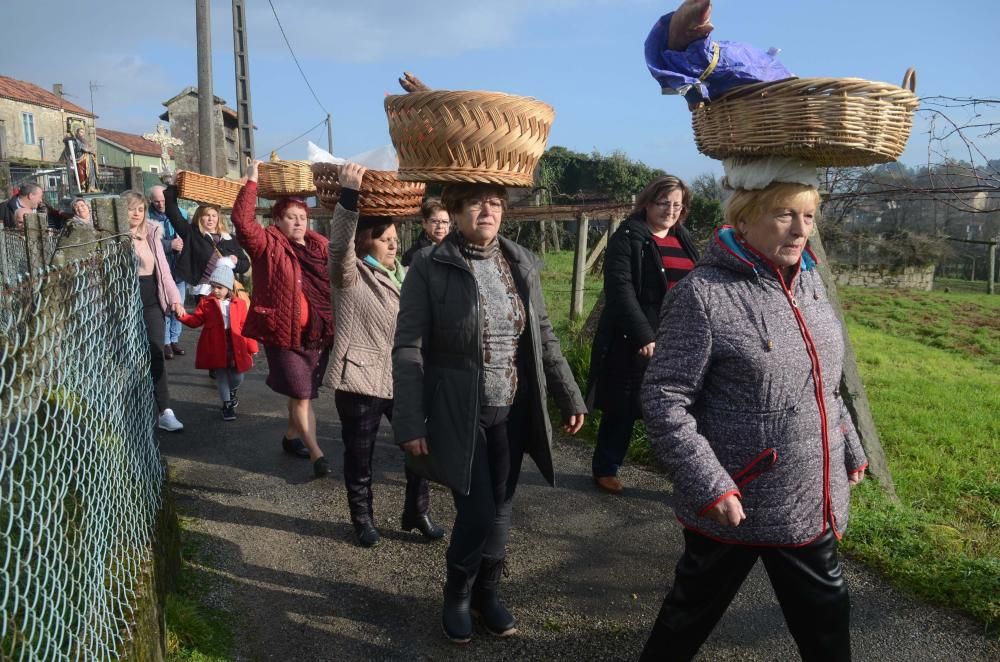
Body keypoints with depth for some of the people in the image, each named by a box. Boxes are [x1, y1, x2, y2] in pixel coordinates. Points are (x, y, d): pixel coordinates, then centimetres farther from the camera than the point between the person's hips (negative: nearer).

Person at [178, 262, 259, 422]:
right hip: (216, 347, -1)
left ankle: (232, 393, 42)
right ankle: (227, 405, 16)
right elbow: (195, 320, 1)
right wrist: (182, 315, -18)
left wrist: (251, 348, 3)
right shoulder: (206, 302, 4)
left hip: (235, 347, 1)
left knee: (237, 376, 8)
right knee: (221, 375, 5)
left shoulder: (239, 303, 3)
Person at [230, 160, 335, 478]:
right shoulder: (268, 245, -6)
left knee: (303, 393, 19)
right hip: (283, 334, -5)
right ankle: (317, 454, 4)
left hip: (317, 333, 6)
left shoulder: (320, 246, 9)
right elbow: (242, 219, -19)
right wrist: (252, 181, -17)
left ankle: (291, 436, 40)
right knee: (302, 395, -3)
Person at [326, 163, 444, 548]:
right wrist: (349, 196, -42)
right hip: (360, 378, -6)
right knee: (359, 455, 9)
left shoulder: (400, 273, 12)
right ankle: (363, 519, 29)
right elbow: (339, 246, -32)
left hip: (402, 377, 6)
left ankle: (416, 512, 28)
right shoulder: (350, 273, -10)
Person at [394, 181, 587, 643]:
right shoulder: (429, 268, -10)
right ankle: (457, 596, 27)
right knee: (476, 513, -2)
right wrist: (410, 423, -14)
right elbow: (408, 350, -10)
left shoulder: (522, 263, 4)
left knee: (500, 509, 12)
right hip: (459, 414, -4)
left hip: (512, 412, 4)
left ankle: (486, 592, 36)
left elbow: (544, 338, 11)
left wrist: (569, 398, 10)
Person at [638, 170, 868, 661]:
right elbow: (663, 400, -19)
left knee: (825, 617, 22)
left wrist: (850, 450, 19)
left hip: (811, 504, 6)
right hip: (733, 505, -6)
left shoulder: (808, 280, 4)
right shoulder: (704, 293, -18)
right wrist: (710, 486, -22)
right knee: (694, 610, 16)